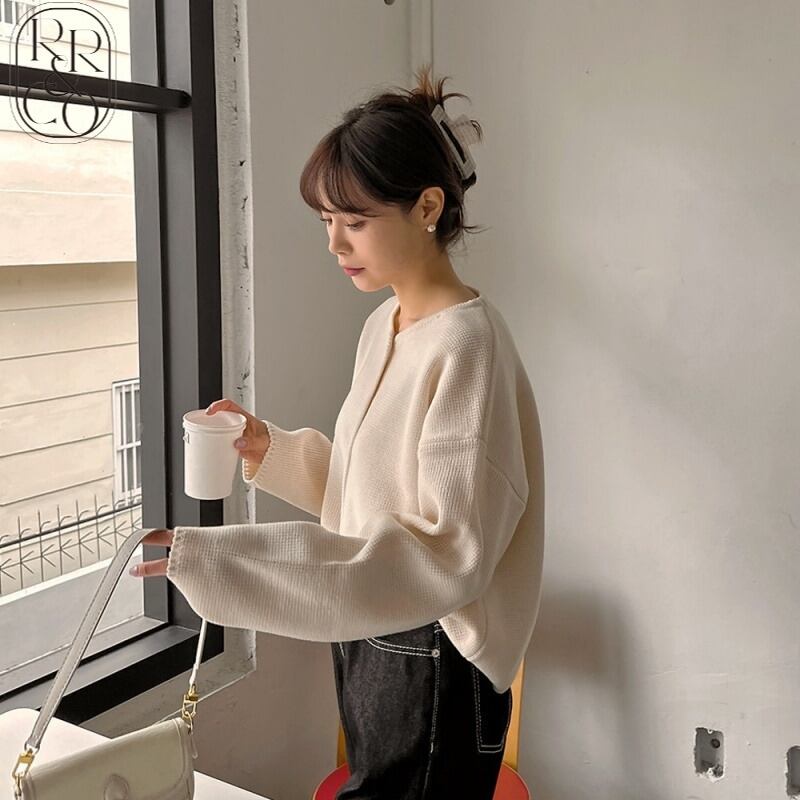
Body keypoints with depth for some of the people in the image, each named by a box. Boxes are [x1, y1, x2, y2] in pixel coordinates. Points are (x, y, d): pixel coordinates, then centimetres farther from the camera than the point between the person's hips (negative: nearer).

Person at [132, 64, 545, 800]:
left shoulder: (467, 344, -21)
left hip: (432, 669, -7)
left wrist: (223, 560, -31)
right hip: (369, 645, 8)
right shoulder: (384, 325, 5)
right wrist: (273, 449, -3)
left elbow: (448, 554, -26)